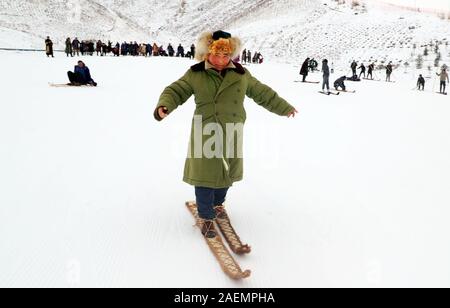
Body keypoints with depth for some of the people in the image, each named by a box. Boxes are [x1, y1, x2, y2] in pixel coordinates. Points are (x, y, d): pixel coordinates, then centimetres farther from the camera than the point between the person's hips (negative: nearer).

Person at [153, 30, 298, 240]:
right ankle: (205, 217, 18)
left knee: (227, 173, 17)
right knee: (205, 175, 1)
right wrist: (164, 105, -26)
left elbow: (263, 94, 14)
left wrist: (285, 108, 22)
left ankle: (217, 203, 44)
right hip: (205, 134, -3)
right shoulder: (195, 74, -3)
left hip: (231, 135, 3)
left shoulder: (241, 75, 5)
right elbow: (175, 91, -3)